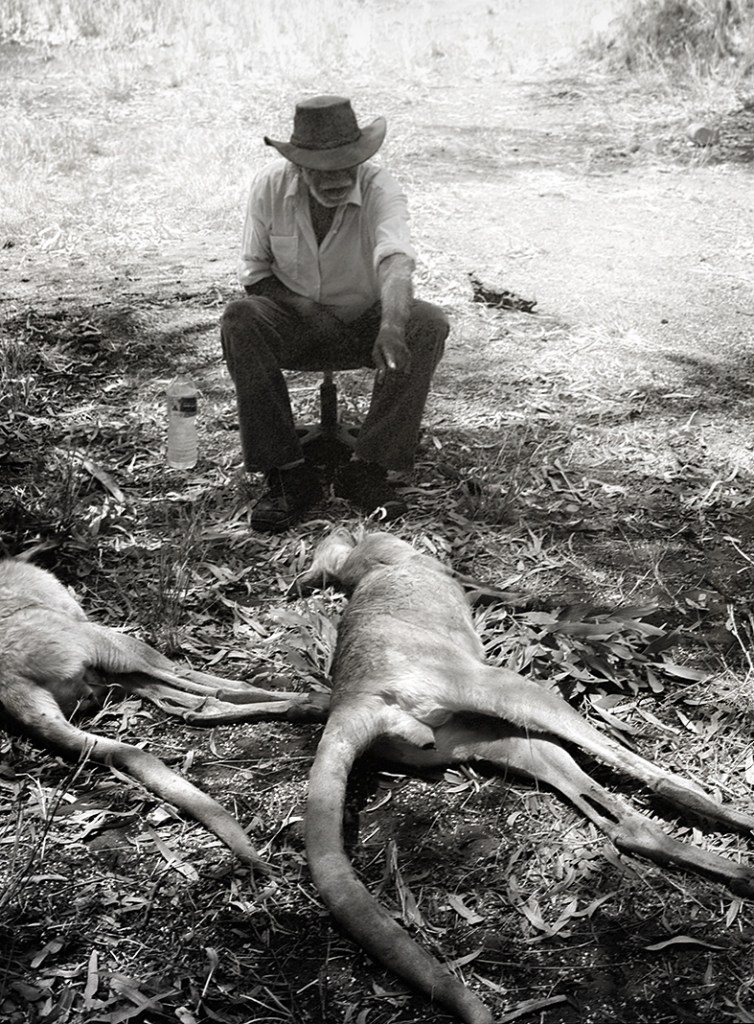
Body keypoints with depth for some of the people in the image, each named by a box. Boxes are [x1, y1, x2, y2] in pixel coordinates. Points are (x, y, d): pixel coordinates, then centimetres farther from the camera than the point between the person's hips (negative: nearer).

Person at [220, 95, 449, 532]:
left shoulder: (379, 188, -19)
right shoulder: (271, 185, -11)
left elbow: (395, 259, -38)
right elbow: (255, 272, -2)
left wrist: (391, 326, -58)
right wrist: (301, 307, -21)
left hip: (367, 323, 0)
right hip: (297, 325, 1)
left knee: (429, 323, -29)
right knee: (240, 318, -30)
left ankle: (368, 468, -24)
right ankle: (288, 473, -28)